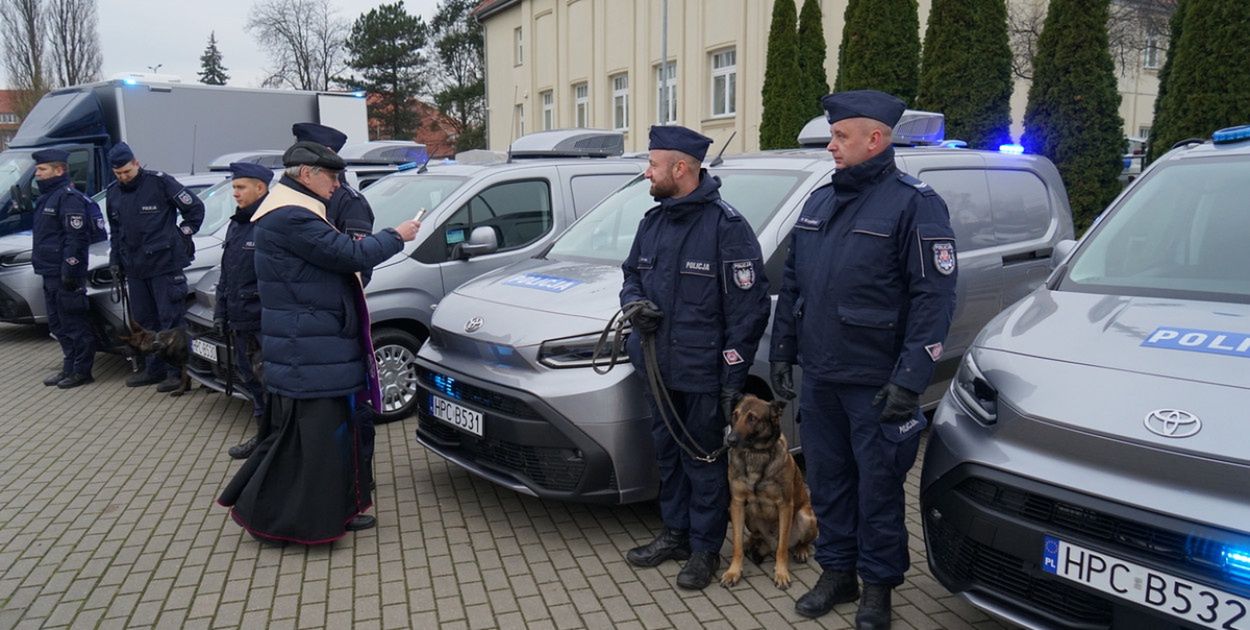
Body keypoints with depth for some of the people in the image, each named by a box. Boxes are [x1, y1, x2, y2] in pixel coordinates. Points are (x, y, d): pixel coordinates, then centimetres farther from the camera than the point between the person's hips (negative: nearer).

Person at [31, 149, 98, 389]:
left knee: (74, 324, -5)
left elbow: (75, 238, -20)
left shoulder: (68, 198, -14)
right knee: (57, 324, 15)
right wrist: (38, 259, 22)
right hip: (50, 274, 11)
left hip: (65, 276, -11)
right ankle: (69, 368, 23)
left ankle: (82, 371, 2)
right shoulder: (46, 198, 18)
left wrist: (69, 270, -24)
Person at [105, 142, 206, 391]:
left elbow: (195, 207, -4)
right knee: (143, 320, 12)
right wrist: (115, 261, 19)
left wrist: (182, 236, -3)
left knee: (170, 318, -5)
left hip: (164, 265, -7)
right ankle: (154, 369, 21)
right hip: (134, 268, 7)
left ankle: (175, 371, 0)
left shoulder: (160, 182, -8)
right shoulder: (113, 193, 12)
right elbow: (115, 230, 24)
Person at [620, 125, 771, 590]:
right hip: (657, 368, 7)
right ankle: (675, 534, 34)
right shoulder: (653, 221, 9)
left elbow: (749, 306, -14)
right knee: (668, 455, 18)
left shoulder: (725, 226, -14)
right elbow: (632, 274, 22)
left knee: (703, 462, 5)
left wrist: (733, 377, -15)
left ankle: (705, 548, 20)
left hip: (703, 374, -7)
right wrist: (635, 303, -4)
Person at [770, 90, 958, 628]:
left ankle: (878, 584, 24)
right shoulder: (819, 201, 11)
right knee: (827, 481, 15)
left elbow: (934, 297, -14)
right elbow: (791, 285, 16)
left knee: (878, 487, 6)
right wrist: (782, 352, 13)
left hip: (875, 382, -6)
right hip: (817, 377, 6)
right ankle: (836, 572, 31)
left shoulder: (913, 203, -9)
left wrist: (910, 378, -19)